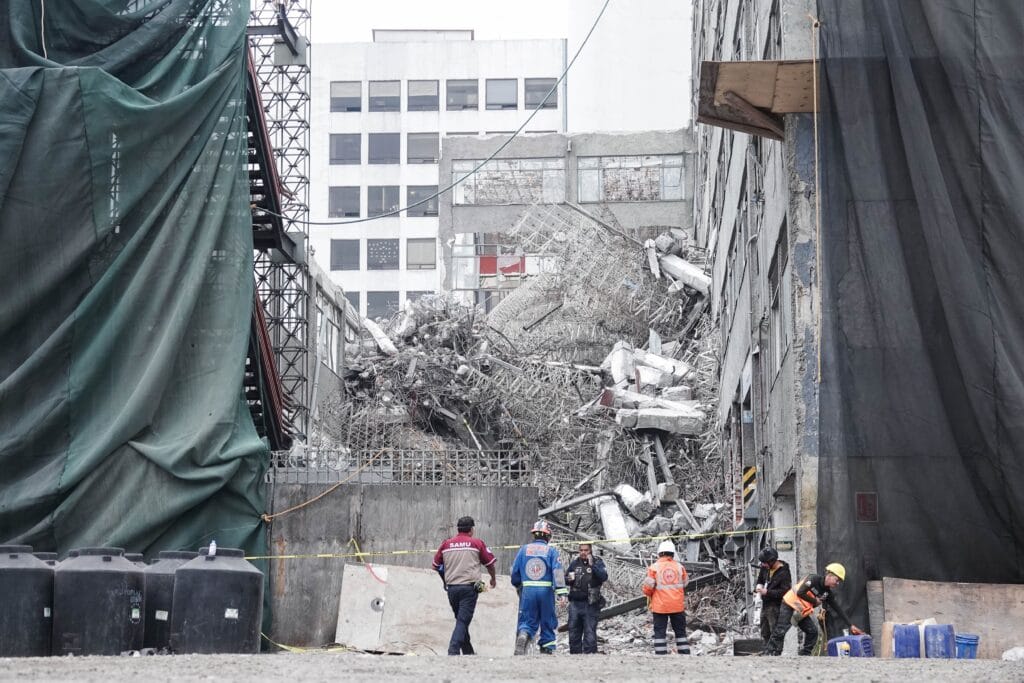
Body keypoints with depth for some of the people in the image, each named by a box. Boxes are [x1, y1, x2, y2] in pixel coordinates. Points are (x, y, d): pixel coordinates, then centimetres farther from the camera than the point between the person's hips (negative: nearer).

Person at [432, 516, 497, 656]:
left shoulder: (446, 544, 9)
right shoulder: (476, 543, 1)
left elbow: (436, 566, 13)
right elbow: (490, 563, 8)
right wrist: (493, 579, 27)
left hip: (451, 588, 4)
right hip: (469, 587, -4)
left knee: (461, 620, 16)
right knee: (463, 621, -7)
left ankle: (468, 652, 22)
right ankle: (453, 650, -21)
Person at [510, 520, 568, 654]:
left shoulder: (524, 549, 6)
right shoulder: (551, 551, 1)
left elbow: (515, 571, 9)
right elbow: (557, 571, -10)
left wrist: (518, 587, 28)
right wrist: (561, 593, -15)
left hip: (527, 590, 1)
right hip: (546, 590, -1)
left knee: (527, 620, 6)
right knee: (547, 622, 12)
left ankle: (522, 636, -23)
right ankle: (547, 650, 12)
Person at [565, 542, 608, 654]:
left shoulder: (598, 562, 2)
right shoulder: (574, 563, 12)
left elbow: (604, 577, -14)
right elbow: (565, 579, 19)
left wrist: (592, 565, -24)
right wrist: (569, 579, -4)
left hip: (590, 604, -4)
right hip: (575, 603, 4)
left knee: (590, 632, -7)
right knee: (574, 632, 7)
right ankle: (575, 654, 14)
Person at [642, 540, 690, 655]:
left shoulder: (654, 568, -8)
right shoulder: (680, 567, 0)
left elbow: (648, 588, -8)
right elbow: (686, 586, 7)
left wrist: (650, 595, 13)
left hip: (660, 606, -2)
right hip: (678, 606, 2)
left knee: (660, 632, 3)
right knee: (680, 632, 11)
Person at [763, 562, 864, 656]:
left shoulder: (828, 593, 2)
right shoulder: (814, 579, -20)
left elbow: (838, 610, 6)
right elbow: (800, 593, -31)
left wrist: (851, 625, 1)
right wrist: (815, 601, -18)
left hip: (801, 612, 8)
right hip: (789, 605, -8)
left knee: (813, 631, -2)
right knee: (780, 631, -16)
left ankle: (805, 655, 4)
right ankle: (768, 653, -15)